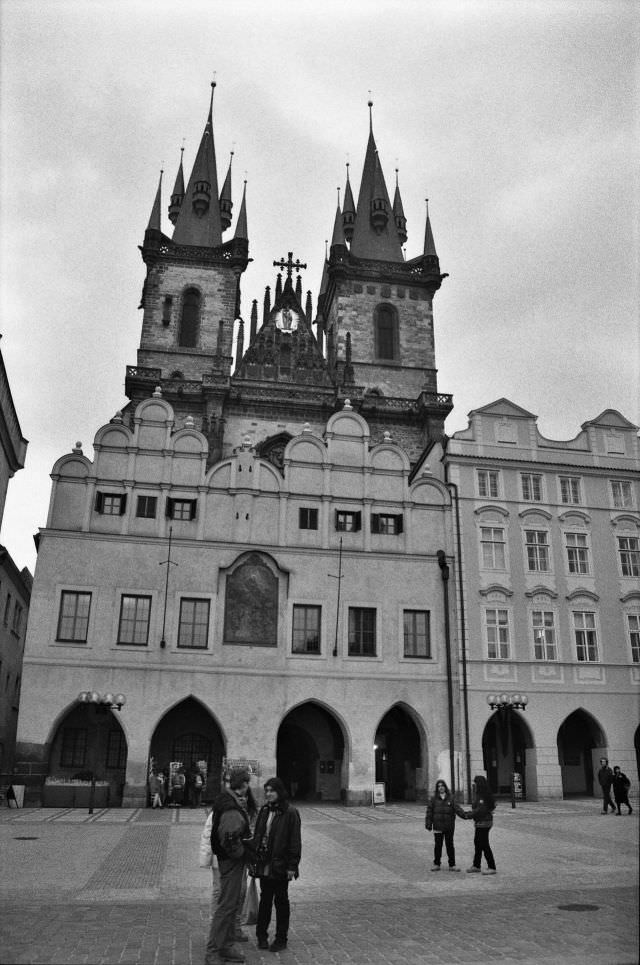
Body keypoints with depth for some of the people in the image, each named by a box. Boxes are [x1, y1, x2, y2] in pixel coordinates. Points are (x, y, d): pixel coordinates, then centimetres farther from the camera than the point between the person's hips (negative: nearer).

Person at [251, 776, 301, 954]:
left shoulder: (290, 812, -12)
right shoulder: (264, 811, 5)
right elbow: (257, 836, 11)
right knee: (265, 899, 13)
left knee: (281, 901, 8)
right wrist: (253, 859, 6)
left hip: (280, 866, -4)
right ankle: (262, 935, 24)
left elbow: (295, 841, -11)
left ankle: (281, 938, 20)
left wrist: (292, 866, -13)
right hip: (264, 865, 5)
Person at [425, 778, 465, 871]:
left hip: (449, 827, 0)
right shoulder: (433, 799, 1)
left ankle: (452, 865, 14)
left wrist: (464, 815, -23)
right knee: (437, 845, 8)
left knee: (450, 845, 6)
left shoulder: (450, 798, 3)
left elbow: (457, 808, -7)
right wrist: (428, 824, -4)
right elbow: (429, 812, 1)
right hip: (438, 826, 0)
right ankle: (436, 864, 19)